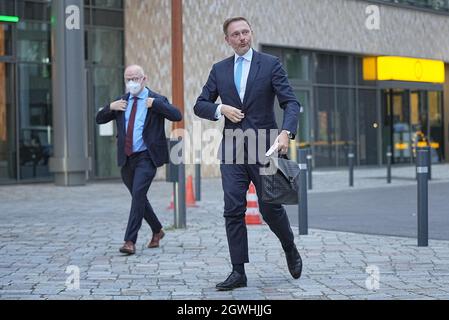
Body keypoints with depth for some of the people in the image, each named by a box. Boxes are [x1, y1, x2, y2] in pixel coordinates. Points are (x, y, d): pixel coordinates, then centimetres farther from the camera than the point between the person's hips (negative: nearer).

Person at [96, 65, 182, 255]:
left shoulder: (157, 100, -2)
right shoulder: (121, 102, 12)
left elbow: (177, 116, -14)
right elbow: (99, 119, 16)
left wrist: (155, 104, -18)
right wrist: (111, 107, -2)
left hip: (146, 157, -6)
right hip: (126, 158, 6)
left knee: (138, 194, -18)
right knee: (138, 197, 15)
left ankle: (130, 241, -16)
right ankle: (157, 230, 35)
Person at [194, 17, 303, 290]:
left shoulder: (271, 64, 1)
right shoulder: (219, 70, 11)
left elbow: (291, 103, -7)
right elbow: (200, 105, 13)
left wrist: (286, 132, -24)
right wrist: (221, 109, -8)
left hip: (264, 145, -3)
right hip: (232, 147, 3)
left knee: (270, 206, 1)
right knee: (234, 210, -2)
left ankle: (290, 250, 30)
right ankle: (238, 272, 4)